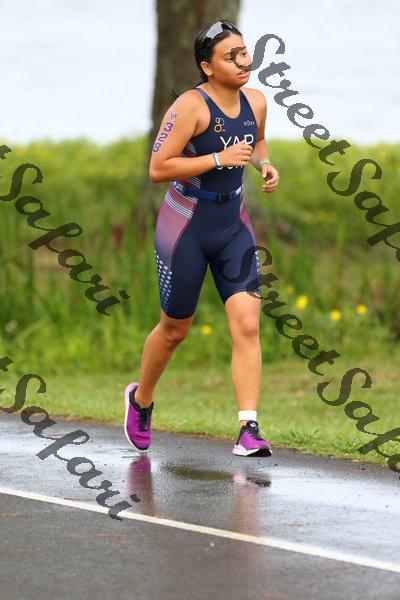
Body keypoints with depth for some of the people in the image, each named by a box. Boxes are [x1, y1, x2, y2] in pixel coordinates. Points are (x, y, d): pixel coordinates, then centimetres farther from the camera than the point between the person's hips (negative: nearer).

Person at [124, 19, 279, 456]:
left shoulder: (256, 103, 2)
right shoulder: (191, 106, -18)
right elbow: (158, 169, -22)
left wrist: (265, 165, 2)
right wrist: (220, 159, -26)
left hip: (233, 226, 5)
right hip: (185, 226, -5)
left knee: (247, 325, -12)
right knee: (175, 329, 10)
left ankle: (248, 431, -14)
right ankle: (140, 400, 39)